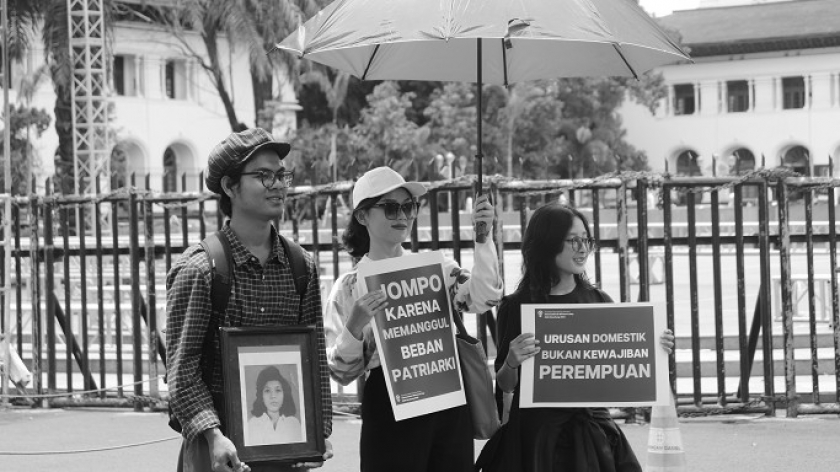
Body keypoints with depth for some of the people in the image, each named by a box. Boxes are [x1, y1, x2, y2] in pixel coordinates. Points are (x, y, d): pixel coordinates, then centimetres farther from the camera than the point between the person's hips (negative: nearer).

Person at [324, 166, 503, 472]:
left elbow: (485, 297, -9)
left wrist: (483, 238, -16)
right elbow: (342, 373, -3)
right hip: (391, 414, -2)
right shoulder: (349, 287, 1)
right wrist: (354, 326, -20)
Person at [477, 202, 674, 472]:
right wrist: (511, 363, -20)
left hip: (592, 430, 3)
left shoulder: (598, 301, 5)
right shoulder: (516, 307, -4)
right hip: (538, 431, -3)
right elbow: (505, 386, 1)